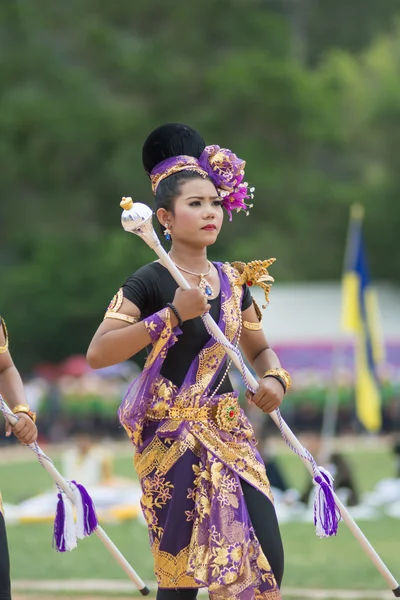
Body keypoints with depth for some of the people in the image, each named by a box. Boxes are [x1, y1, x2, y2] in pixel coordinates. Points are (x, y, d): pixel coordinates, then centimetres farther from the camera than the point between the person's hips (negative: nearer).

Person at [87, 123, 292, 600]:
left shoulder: (233, 281, 9)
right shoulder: (150, 282, -9)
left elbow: (259, 350, 22)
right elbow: (97, 354, -19)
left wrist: (273, 378, -1)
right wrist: (173, 315, -22)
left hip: (229, 435, 6)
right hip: (173, 439, -5)